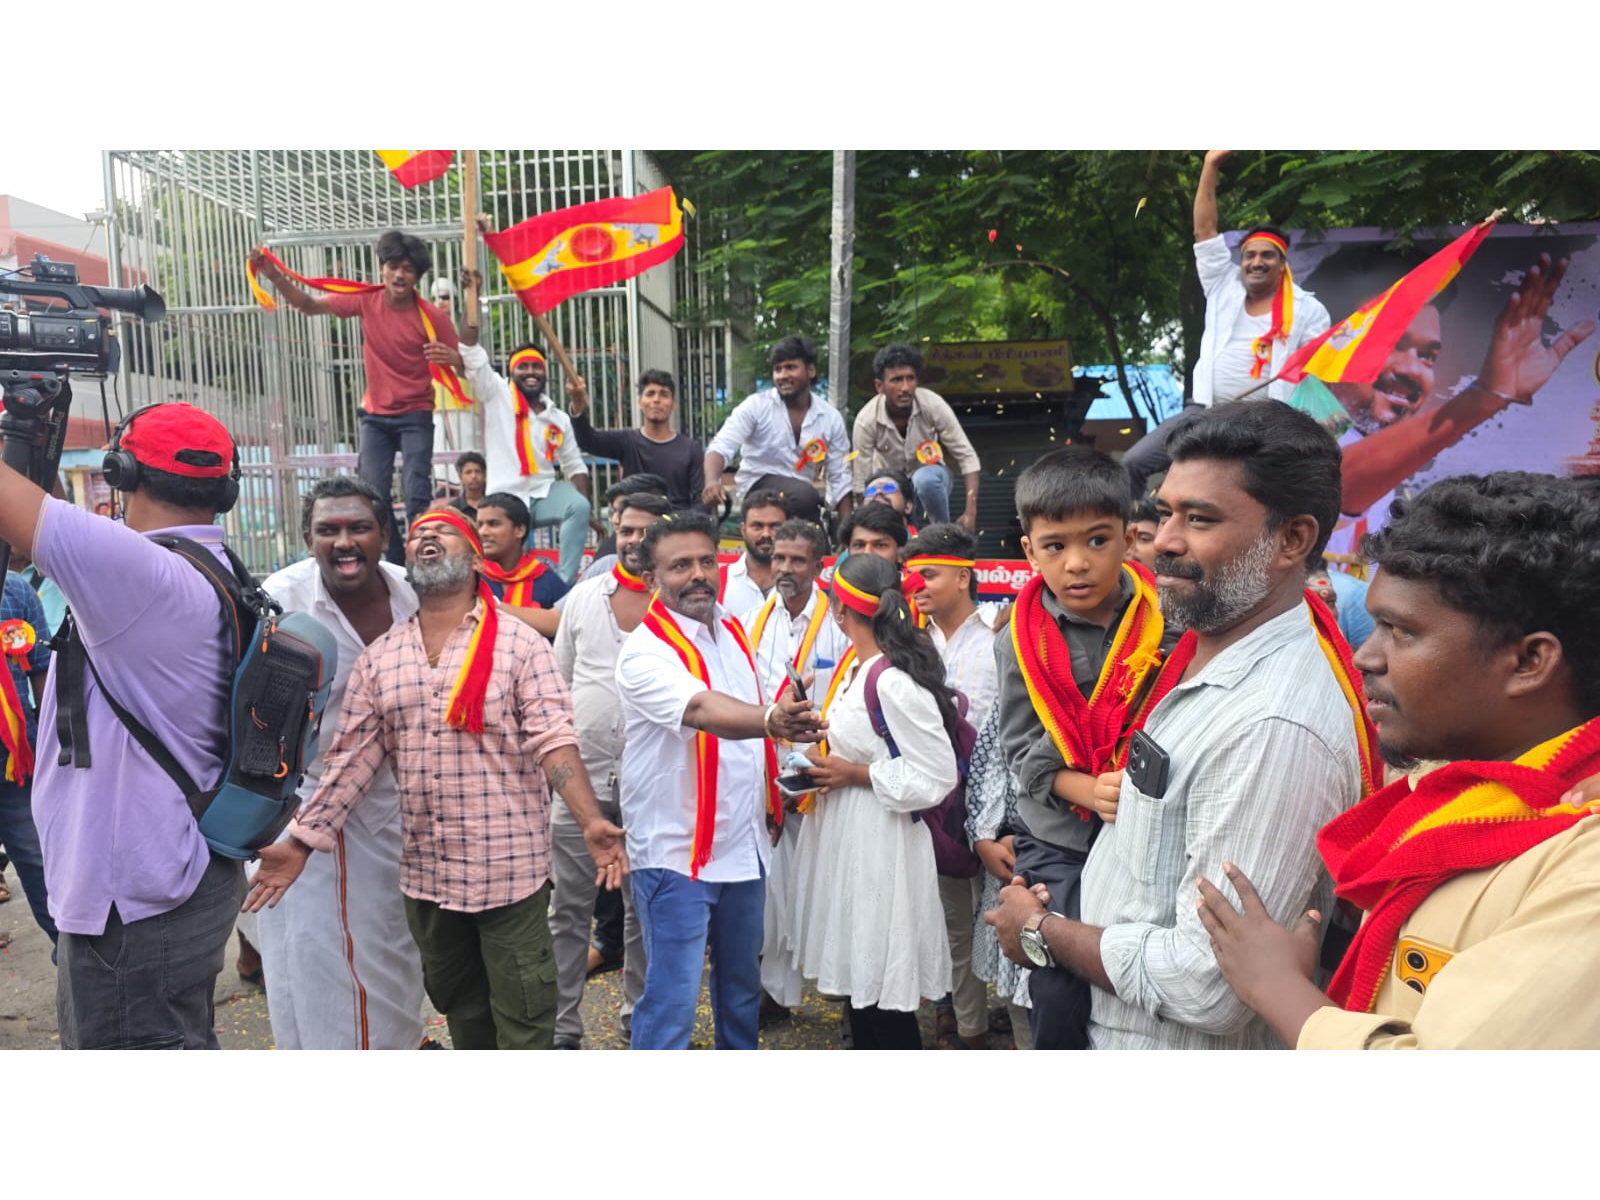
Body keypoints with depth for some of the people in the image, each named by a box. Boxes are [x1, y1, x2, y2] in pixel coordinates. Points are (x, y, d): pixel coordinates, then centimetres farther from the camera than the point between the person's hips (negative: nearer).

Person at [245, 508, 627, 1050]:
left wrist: (591, 822, -26)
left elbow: (552, 738, -15)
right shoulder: (379, 656, 5)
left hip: (510, 865, -5)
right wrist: (302, 842, 0)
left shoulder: (519, 644, -7)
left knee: (522, 1014, 5)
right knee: (456, 1002, 22)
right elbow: (353, 756, 5)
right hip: (424, 871, 5)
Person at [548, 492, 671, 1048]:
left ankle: (640, 1012, 30)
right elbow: (559, 679, 12)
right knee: (569, 909, 7)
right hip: (581, 772, 2)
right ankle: (560, 1025, 19)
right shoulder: (584, 596, 5)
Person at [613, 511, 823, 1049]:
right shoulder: (644, 652, -17)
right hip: (676, 851, -7)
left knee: (741, 986, 21)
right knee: (672, 1001, -2)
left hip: (744, 842, 7)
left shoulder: (734, 632, 7)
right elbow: (702, 709, -37)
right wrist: (772, 719, -54)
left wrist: (771, 790, 9)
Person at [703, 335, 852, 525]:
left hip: (802, 492, 4)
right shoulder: (756, 405, -9)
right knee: (805, 495, -32)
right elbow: (721, 447, -18)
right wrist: (711, 481, -39)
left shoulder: (830, 417, 0)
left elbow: (839, 477, 3)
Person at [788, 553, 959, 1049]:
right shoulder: (856, 667, 5)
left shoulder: (896, 682, -23)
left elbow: (937, 777, -21)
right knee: (857, 971, 20)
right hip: (847, 839, 10)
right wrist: (827, 762, 4)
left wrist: (854, 774, -17)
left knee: (884, 988, 3)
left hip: (880, 843, -9)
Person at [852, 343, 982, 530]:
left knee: (924, 478, -36)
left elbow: (967, 458, -19)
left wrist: (970, 513, -29)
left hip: (929, 477, -1)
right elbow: (862, 484, -18)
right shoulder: (866, 421, -25)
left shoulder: (933, 405, -24)